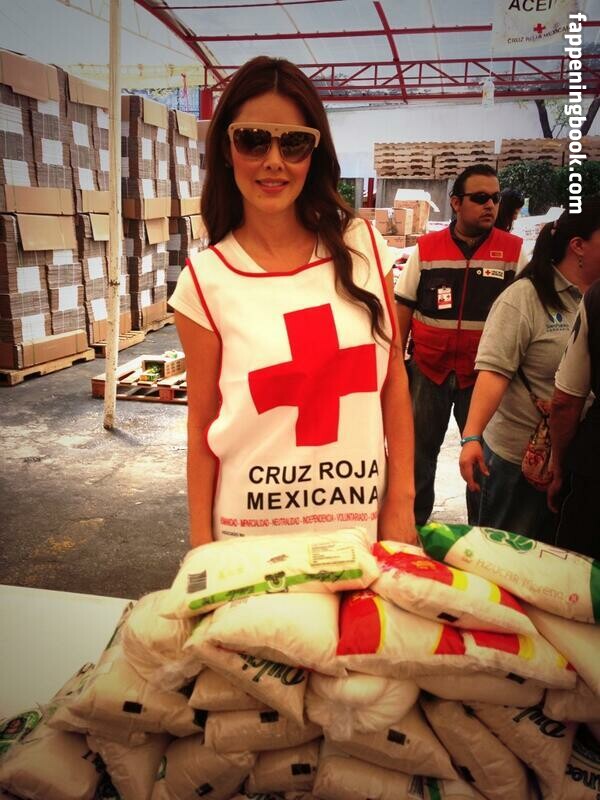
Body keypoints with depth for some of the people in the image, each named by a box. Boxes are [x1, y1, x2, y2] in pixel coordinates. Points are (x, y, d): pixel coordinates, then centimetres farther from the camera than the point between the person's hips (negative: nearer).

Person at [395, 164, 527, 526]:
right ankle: (413, 524, 33)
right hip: (428, 371, 1)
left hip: (484, 375, -1)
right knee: (418, 452, 13)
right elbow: (404, 310, 4)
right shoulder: (425, 248, 0)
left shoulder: (514, 251, -2)